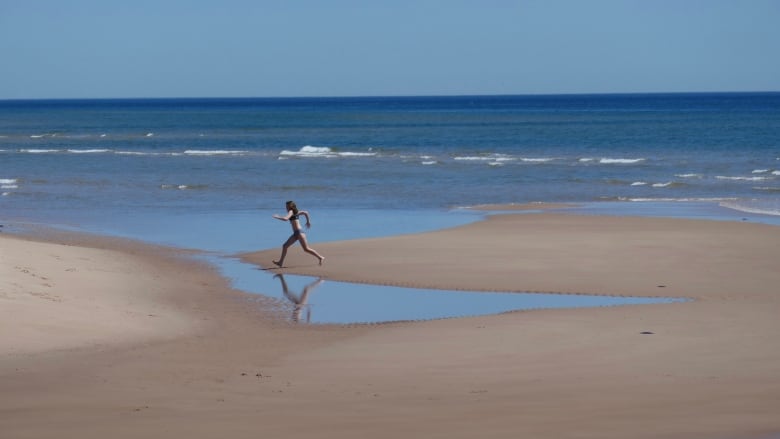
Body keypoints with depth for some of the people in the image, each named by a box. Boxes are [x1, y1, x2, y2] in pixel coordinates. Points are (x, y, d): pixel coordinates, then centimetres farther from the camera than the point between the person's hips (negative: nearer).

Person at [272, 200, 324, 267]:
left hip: (299, 232, -10)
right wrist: (308, 221, 29)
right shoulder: (296, 212, 15)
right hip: (296, 234, 10)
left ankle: (320, 257, 1)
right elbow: (306, 213, 21)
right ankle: (281, 262, 9)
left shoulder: (291, 212, -9)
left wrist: (277, 217, -10)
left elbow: (285, 218, -24)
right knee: (285, 246, 7)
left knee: (306, 249, -6)